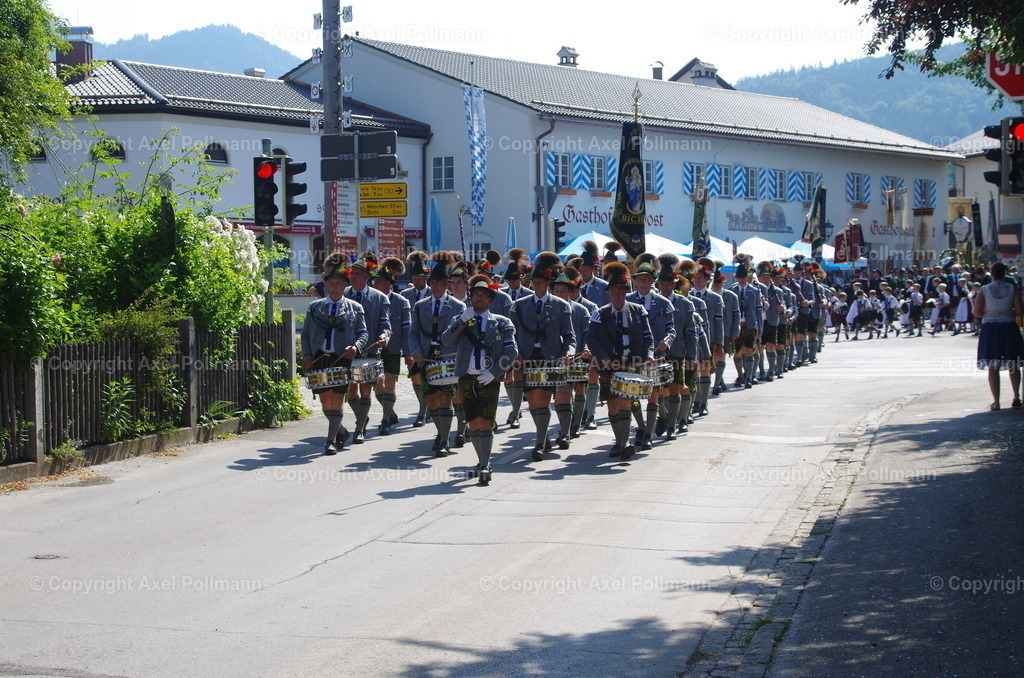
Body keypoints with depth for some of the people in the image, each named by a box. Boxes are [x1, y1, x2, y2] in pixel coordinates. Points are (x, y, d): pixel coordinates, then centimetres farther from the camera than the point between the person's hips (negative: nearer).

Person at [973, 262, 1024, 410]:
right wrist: (1009, 312, 12)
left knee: (993, 367, 2)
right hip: (1009, 327, 1)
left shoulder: (984, 290, -4)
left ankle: (996, 402, -1)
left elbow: (977, 313, -7)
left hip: (990, 328, -1)